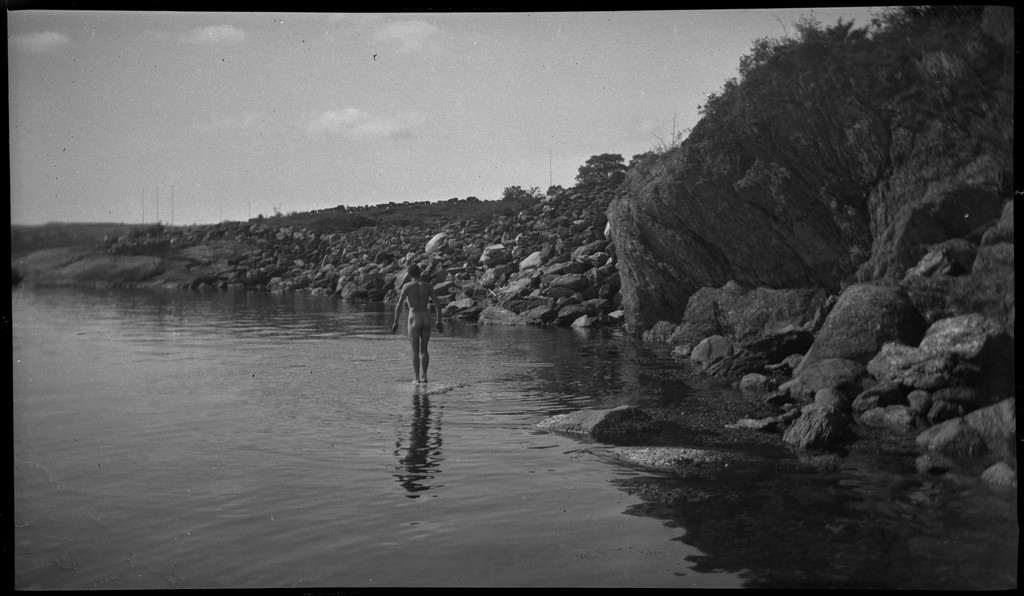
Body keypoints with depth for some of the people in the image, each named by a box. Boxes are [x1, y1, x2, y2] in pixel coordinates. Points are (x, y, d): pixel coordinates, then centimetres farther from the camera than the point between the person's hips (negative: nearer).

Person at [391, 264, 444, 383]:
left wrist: (396, 323, -1)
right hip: (426, 319, 3)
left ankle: (417, 378, 4)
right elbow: (437, 303, 2)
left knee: (415, 351, 7)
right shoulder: (428, 286, 6)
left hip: (414, 320, -3)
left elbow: (399, 305, -8)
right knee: (424, 349, 17)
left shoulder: (407, 286, -4)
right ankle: (424, 376, 10)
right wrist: (439, 321, 9)